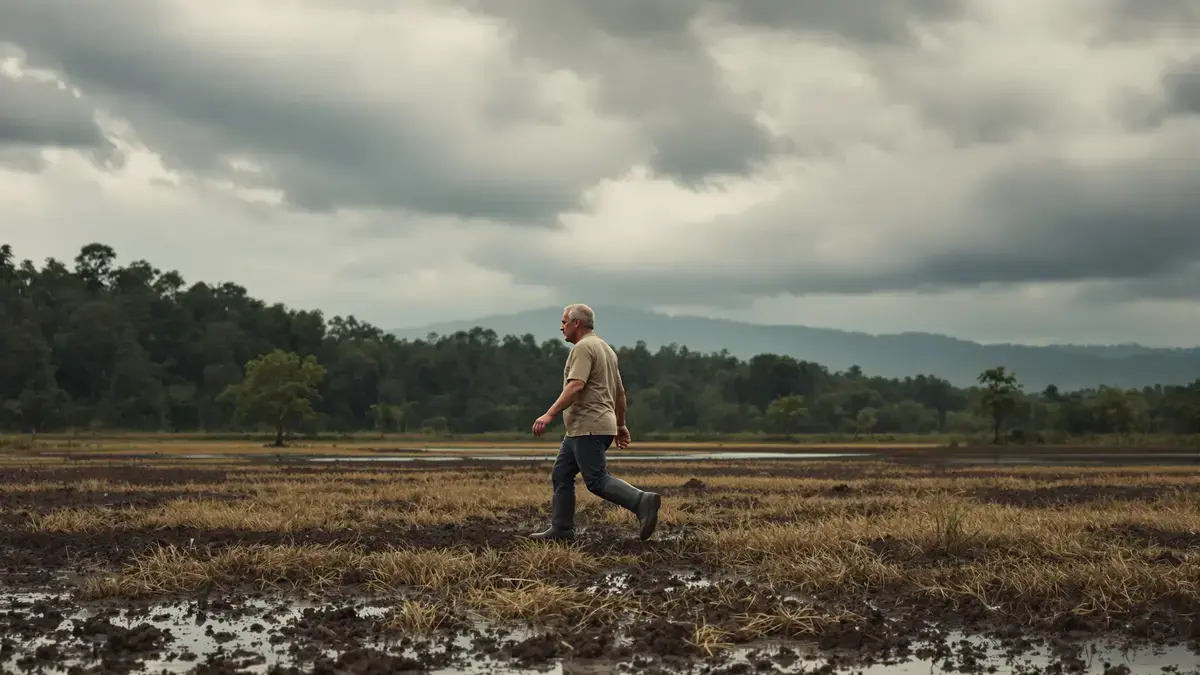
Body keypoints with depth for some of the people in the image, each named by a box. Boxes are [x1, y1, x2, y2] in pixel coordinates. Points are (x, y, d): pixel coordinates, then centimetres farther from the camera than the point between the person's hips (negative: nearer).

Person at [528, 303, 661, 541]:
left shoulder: (583, 347, -12)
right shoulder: (605, 348, 20)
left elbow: (575, 387, -24)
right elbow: (619, 391, 24)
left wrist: (549, 415, -27)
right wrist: (621, 425, 29)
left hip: (588, 428, -10)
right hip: (582, 429, 10)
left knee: (597, 481, -13)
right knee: (560, 475, 11)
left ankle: (643, 502, -20)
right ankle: (561, 529, 11)